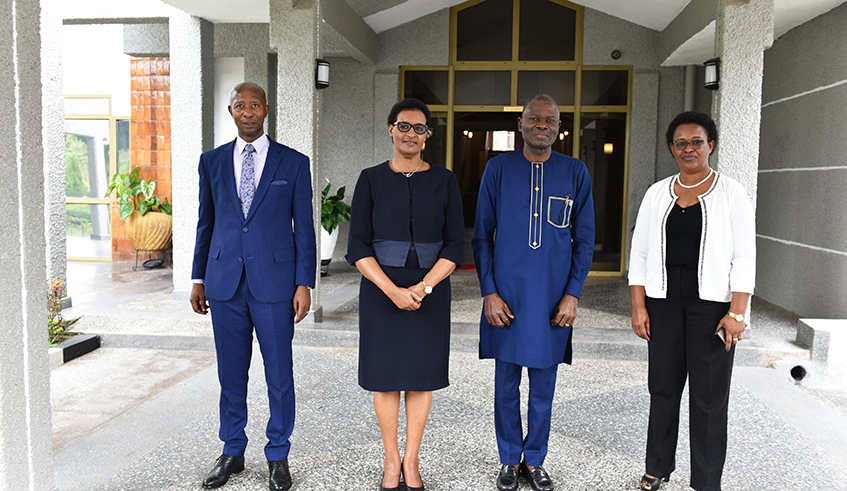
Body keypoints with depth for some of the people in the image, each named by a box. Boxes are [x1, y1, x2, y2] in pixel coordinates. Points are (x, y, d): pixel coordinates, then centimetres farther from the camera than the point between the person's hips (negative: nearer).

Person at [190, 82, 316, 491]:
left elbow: (304, 229, 0)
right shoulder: (212, 162, 9)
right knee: (231, 373, 12)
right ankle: (232, 452, 29)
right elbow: (205, 223, 13)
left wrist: (304, 284, -5)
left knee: (279, 373, 5)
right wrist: (198, 278, 11)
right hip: (225, 283, 3)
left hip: (274, 283, -2)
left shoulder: (293, 163, 1)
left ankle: (278, 457, 22)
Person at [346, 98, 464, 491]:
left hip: (430, 289, 1)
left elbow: (455, 245, -3)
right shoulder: (371, 180, -2)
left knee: (421, 373, 8)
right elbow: (358, 247, -6)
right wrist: (392, 291, -18)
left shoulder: (443, 180, 0)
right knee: (385, 373, 7)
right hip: (380, 288, 0)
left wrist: (422, 287, -16)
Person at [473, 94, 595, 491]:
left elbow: (584, 240, 6)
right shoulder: (499, 168, 1)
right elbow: (482, 235, 3)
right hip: (506, 295, 0)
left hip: (553, 298, 1)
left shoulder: (575, 172, 4)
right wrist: (489, 292, -5)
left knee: (544, 384, 10)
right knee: (506, 383, 9)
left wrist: (572, 294, -3)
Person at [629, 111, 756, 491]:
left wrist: (736, 313, -12)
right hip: (664, 302, 3)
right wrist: (638, 306, 1)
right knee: (663, 387, 10)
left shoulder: (730, 193, 0)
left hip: (712, 303, -3)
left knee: (709, 394, 1)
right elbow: (640, 253, 8)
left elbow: (744, 257, -4)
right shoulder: (657, 193, 8)